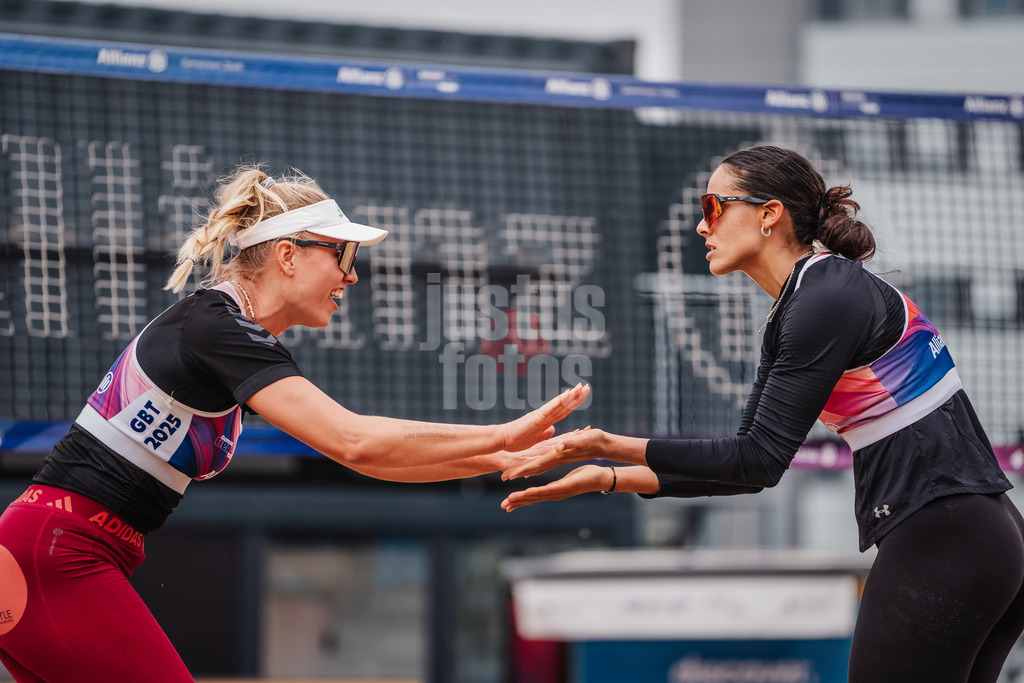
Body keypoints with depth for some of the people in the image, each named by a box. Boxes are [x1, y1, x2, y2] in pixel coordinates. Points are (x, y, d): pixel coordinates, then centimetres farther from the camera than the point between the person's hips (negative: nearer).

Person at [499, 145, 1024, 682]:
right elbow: (752, 466, 17)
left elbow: (762, 459, -15)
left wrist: (613, 446, -15)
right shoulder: (788, 318, 17)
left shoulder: (827, 299, -14)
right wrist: (605, 477, 11)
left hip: (939, 546, -10)